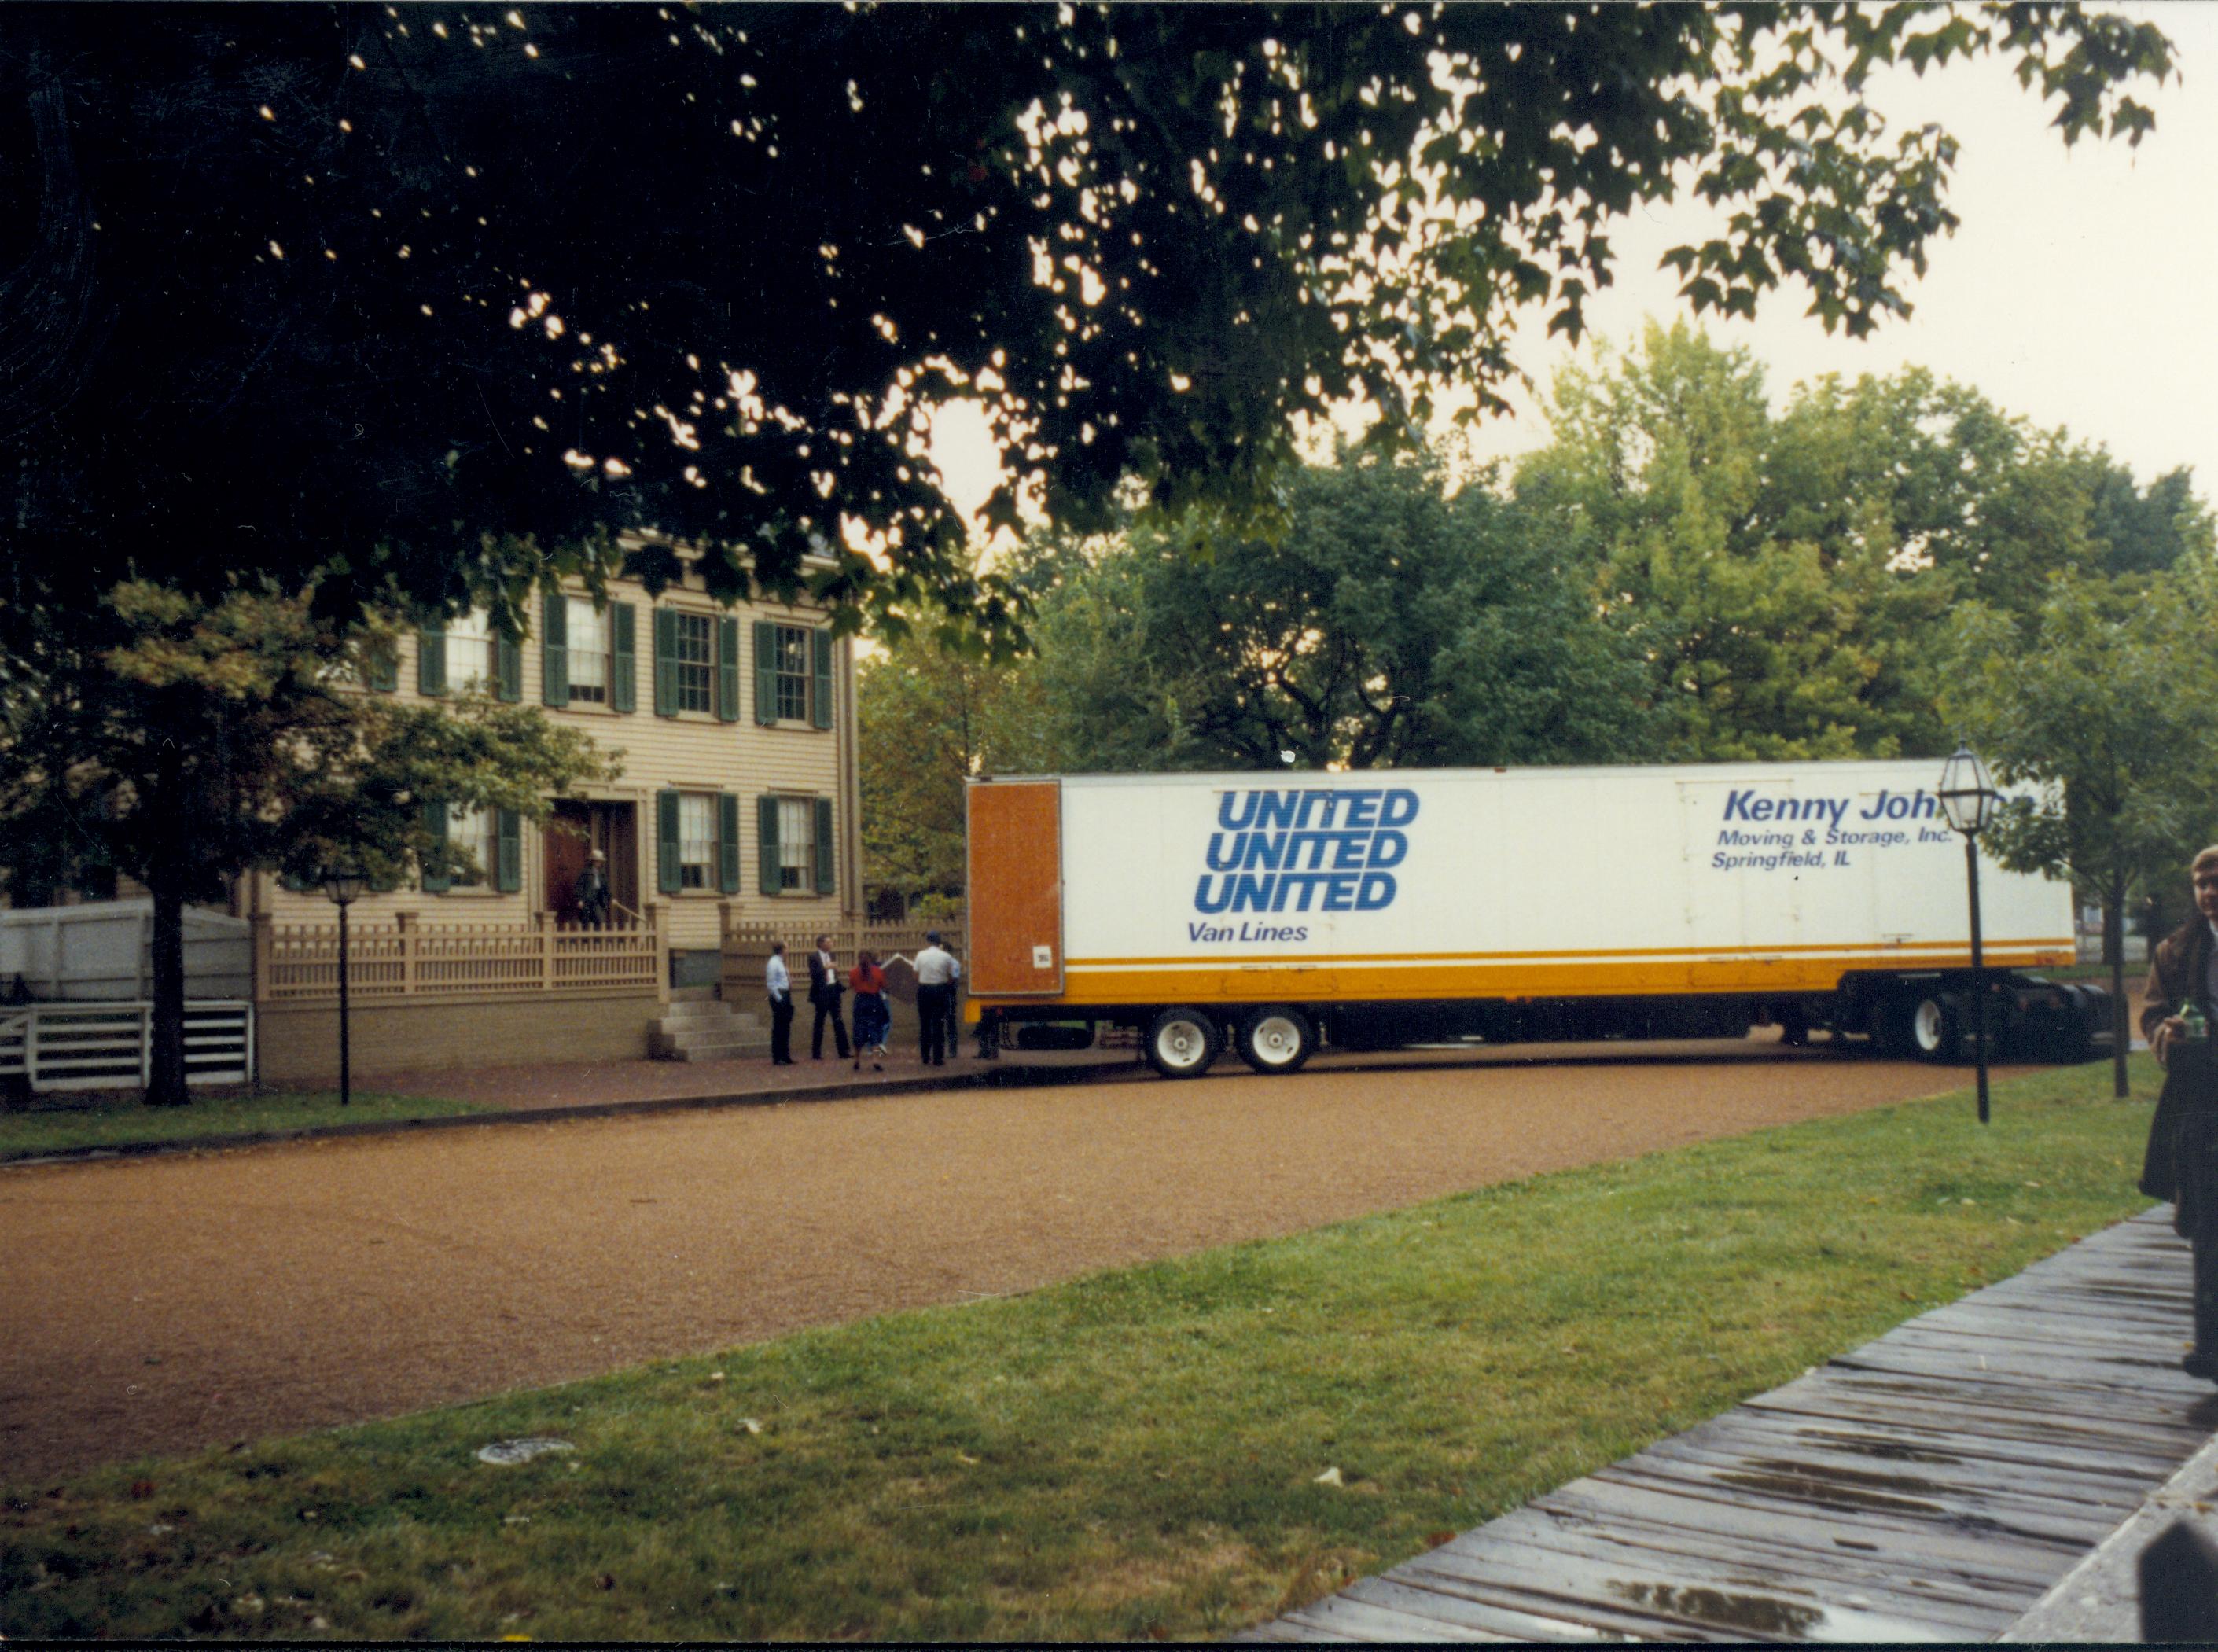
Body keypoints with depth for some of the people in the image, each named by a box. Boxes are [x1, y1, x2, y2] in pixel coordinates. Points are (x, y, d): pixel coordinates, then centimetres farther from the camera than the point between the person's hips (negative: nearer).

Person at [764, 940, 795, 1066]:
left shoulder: (780, 963, 14)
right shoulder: (773, 963, -13)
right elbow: (771, 984, -16)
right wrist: (779, 999, -17)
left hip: (785, 998, 9)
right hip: (779, 998, -9)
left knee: (785, 1028, 13)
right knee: (778, 1028, -4)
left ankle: (785, 1056, 20)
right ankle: (777, 1058, 1)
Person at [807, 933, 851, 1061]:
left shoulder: (831, 955, 13)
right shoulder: (813, 957, -7)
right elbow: (813, 974, -19)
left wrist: (843, 986, 10)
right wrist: (826, 967, -24)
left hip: (834, 990, 6)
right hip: (822, 992, -6)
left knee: (838, 1022, 4)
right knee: (819, 1023, 1)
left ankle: (843, 1051, 6)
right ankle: (816, 1054, 8)